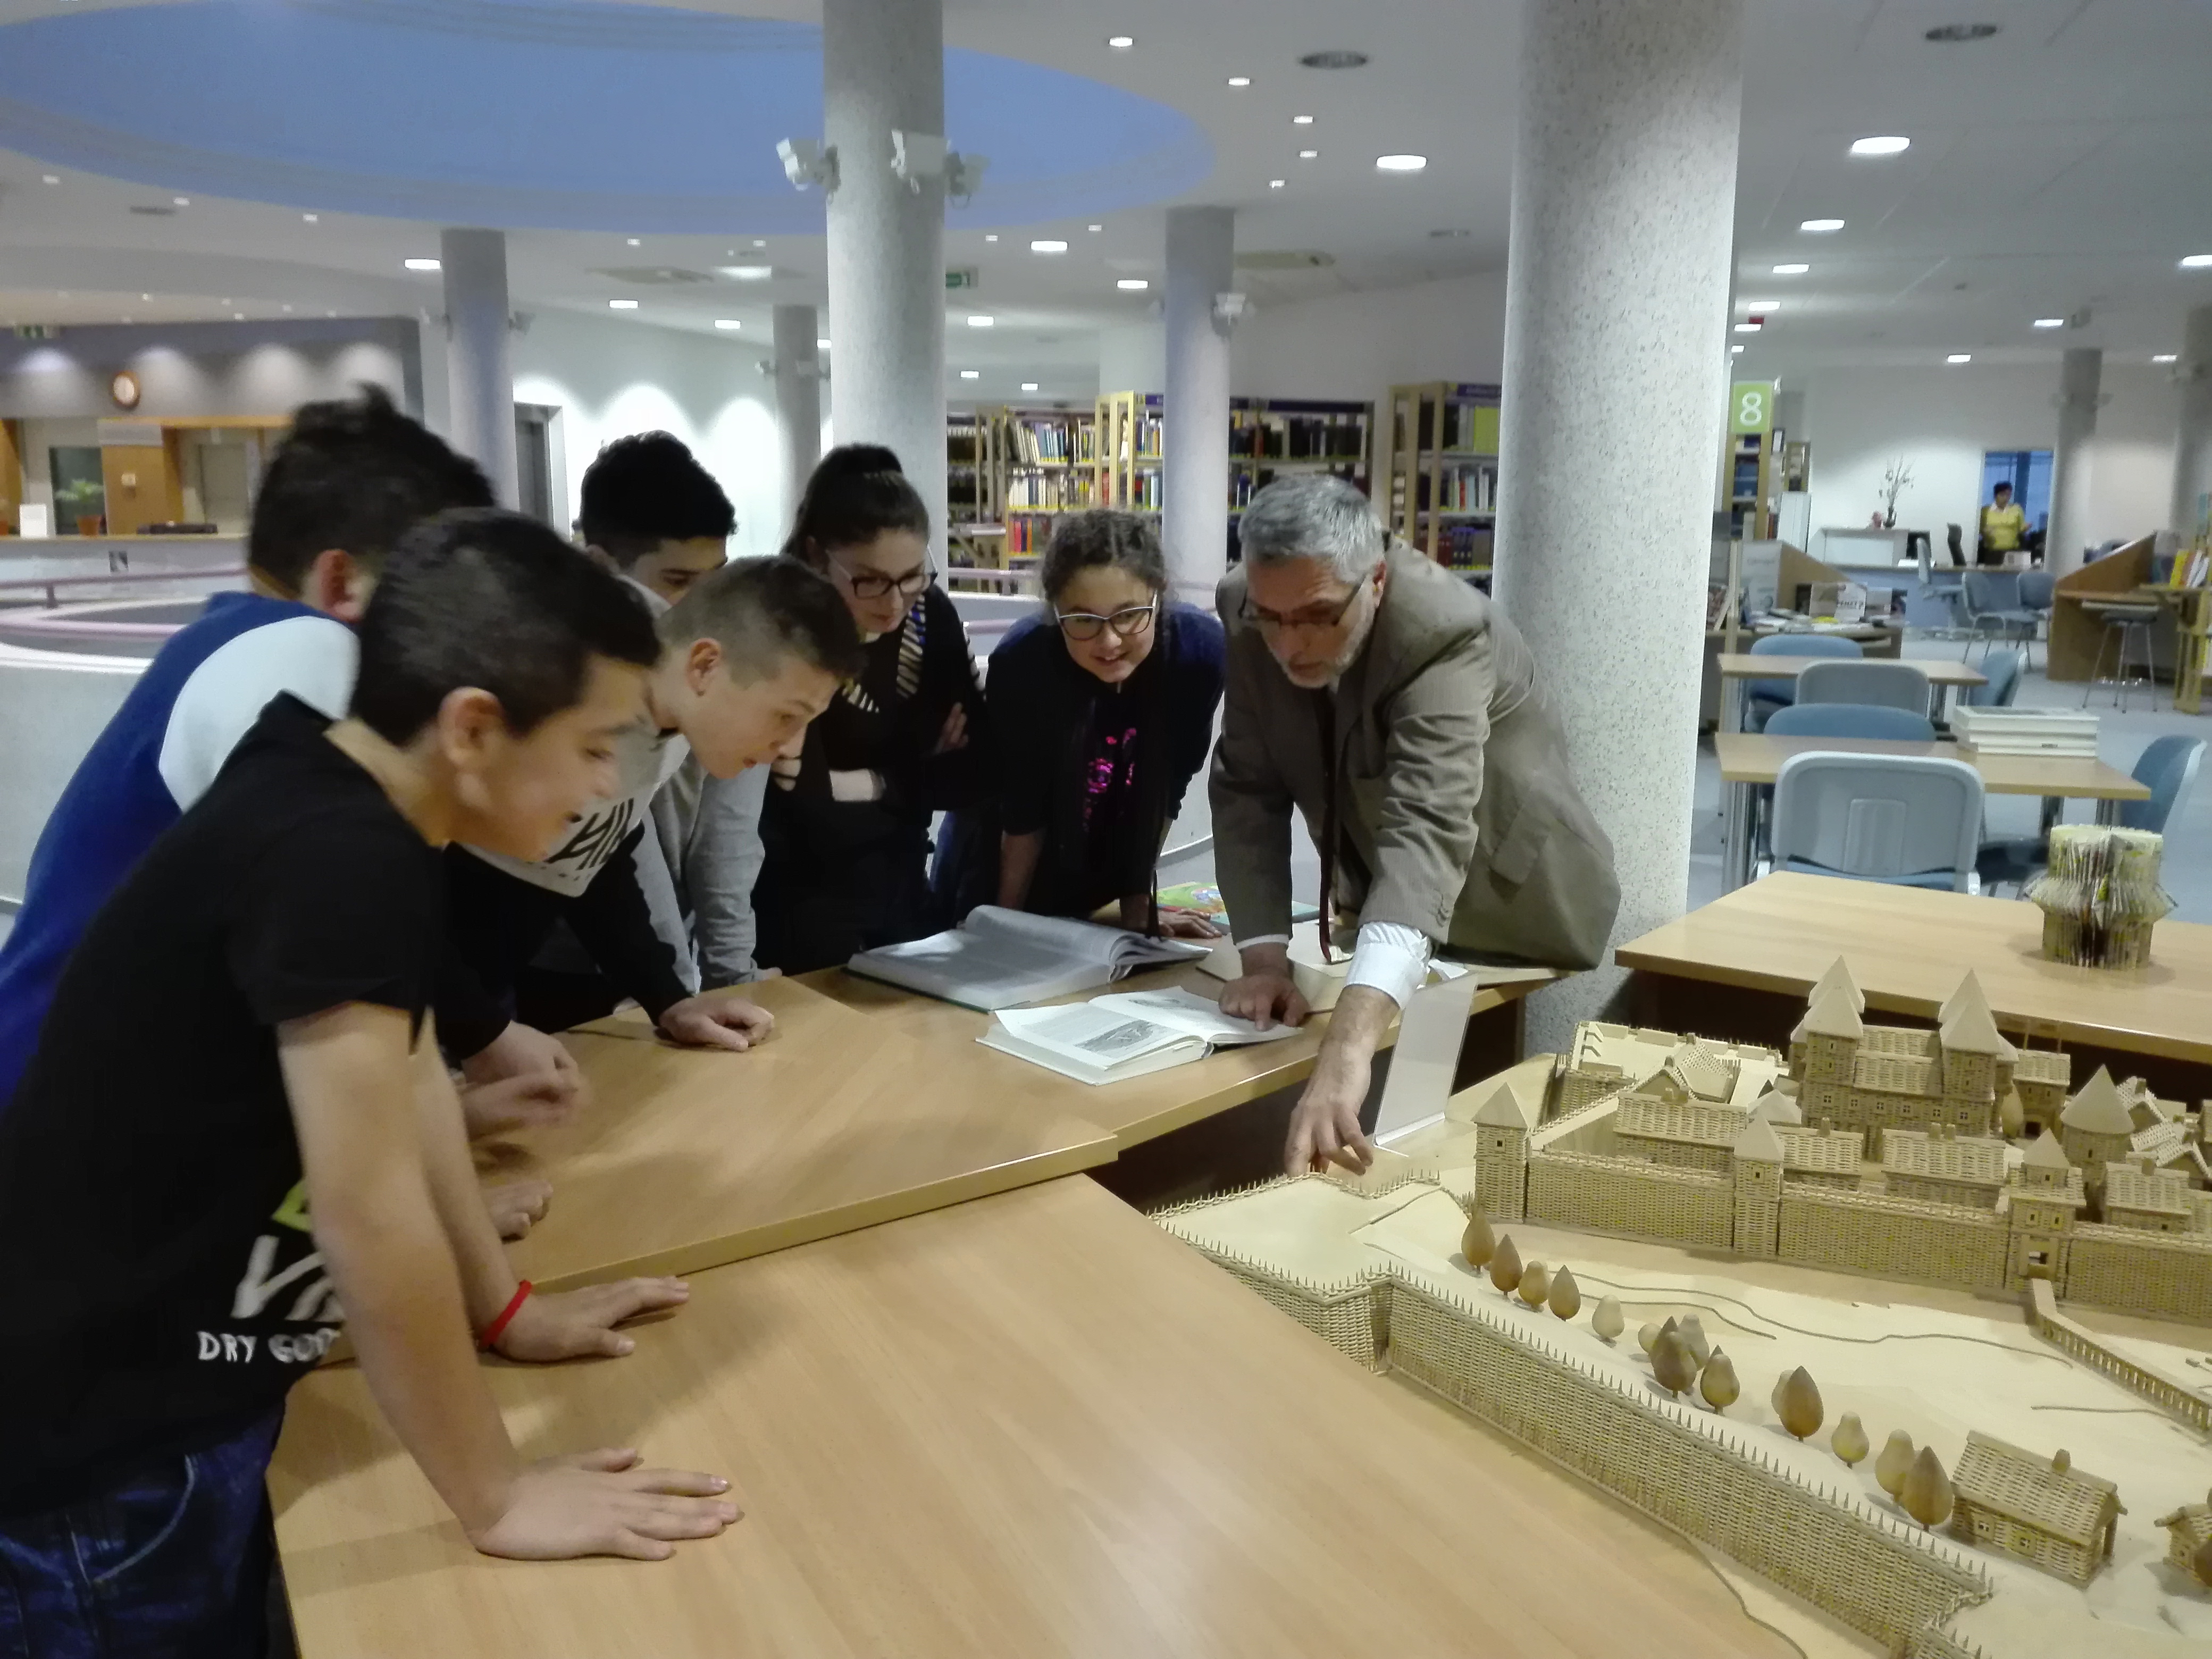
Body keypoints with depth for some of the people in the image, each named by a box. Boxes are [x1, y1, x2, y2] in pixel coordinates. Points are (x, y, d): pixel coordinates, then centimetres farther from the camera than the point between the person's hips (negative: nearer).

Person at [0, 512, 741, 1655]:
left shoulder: (333, 802, -1)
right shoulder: (337, 859, -29)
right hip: (101, 1444, -8)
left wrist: (503, 1309, 12)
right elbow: (370, 1213, -28)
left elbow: (403, 1076, 7)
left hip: (167, 1391, 8)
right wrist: (497, 1499, -18)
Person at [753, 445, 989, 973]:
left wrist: (865, 783, -15)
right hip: (800, 919, -6)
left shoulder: (933, 617, -5)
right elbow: (814, 814, -26)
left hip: (903, 900, 6)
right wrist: (918, 775, -14)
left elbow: (972, 774, -6)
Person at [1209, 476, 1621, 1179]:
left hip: (1513, 908, -4)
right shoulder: (1251, 615, -20)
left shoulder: (1444, 630, -37)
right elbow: (1250, 789, -13)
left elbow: (1428, 831, -50)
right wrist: (1264, 954, -26)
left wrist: (1349, 1044, -63)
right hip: (1380, 904, 4)